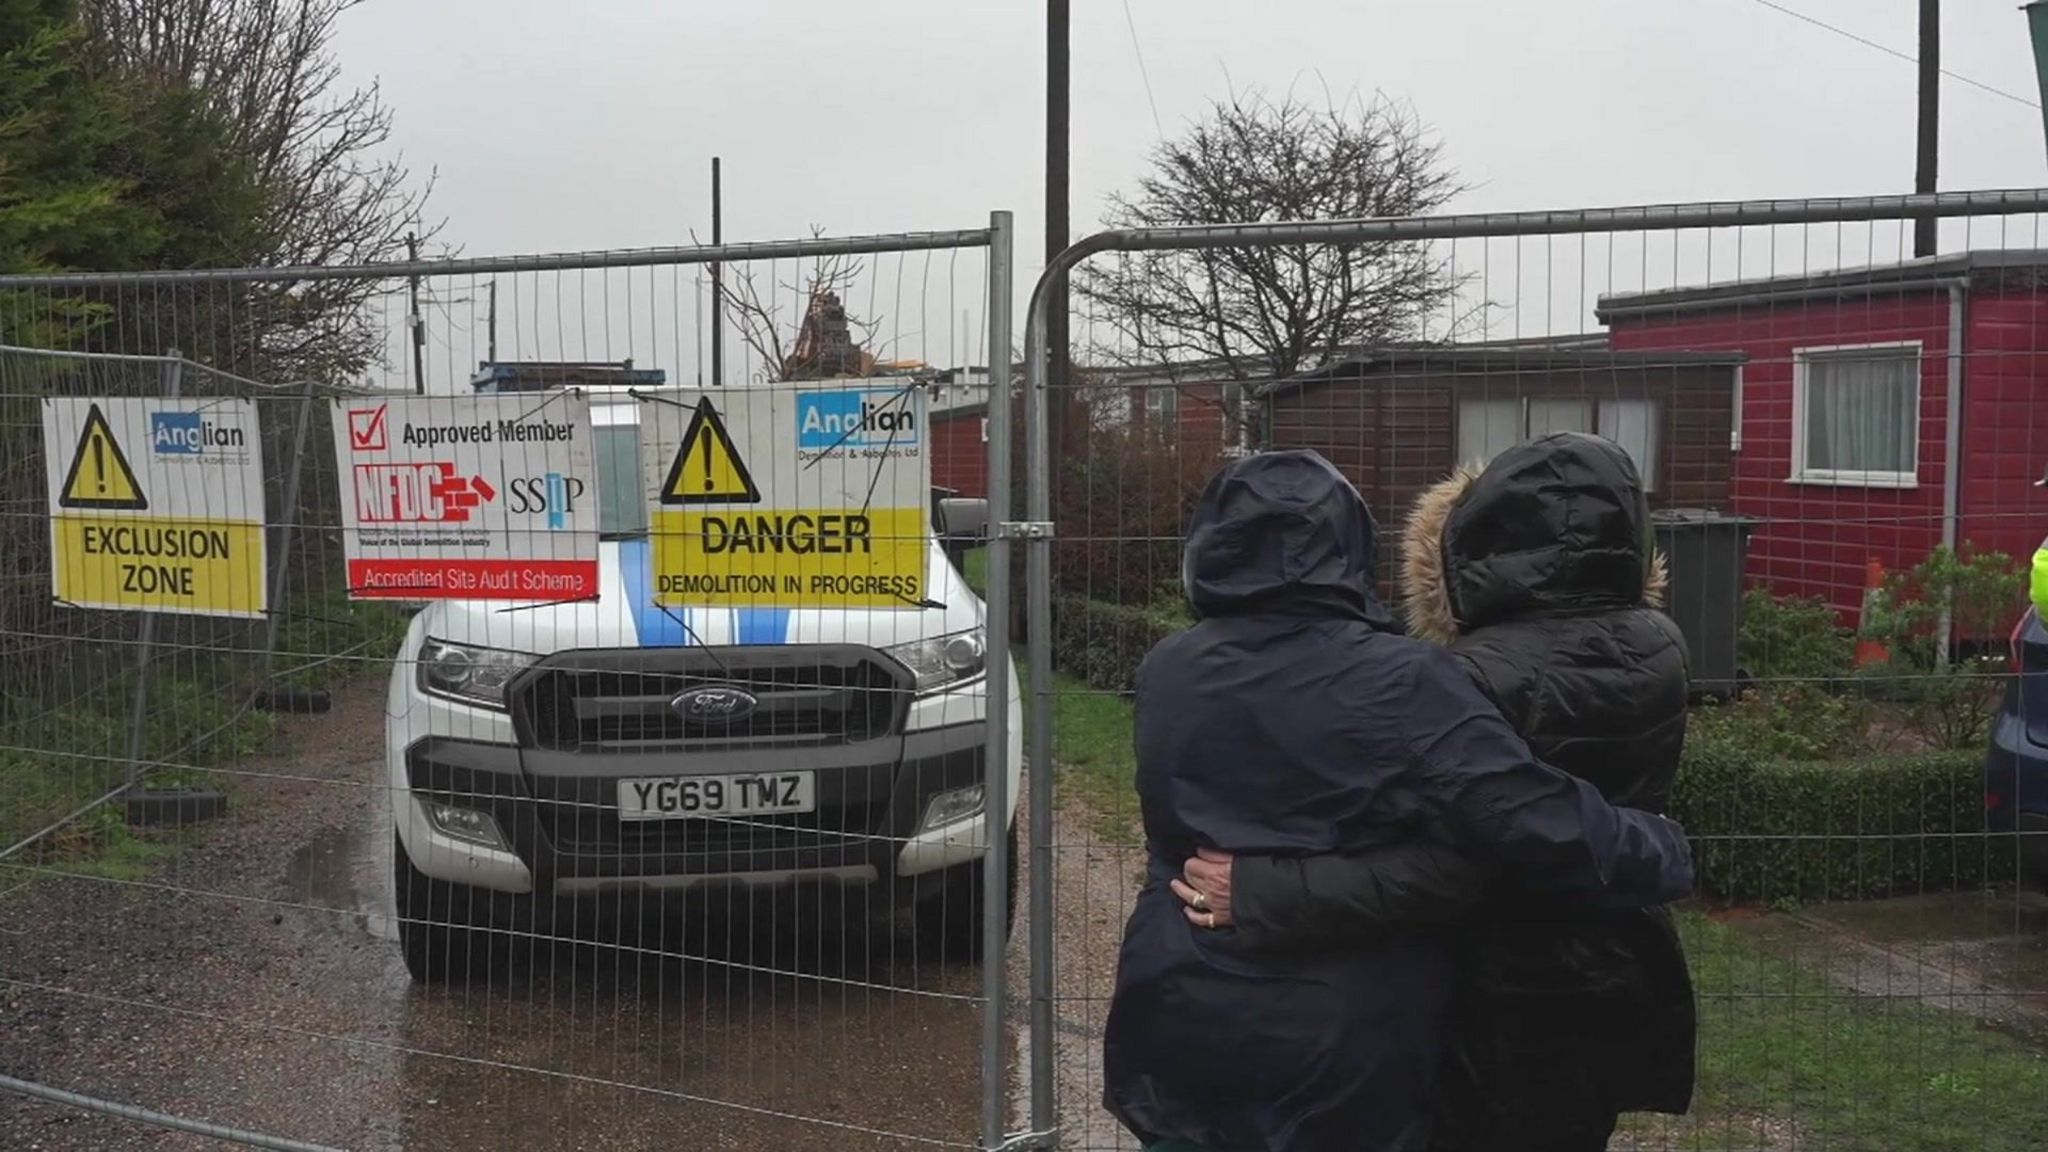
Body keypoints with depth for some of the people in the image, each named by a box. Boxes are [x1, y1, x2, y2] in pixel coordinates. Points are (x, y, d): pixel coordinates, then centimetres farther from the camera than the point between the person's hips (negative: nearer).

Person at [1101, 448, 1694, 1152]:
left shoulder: (1164, 674, -1)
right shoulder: (1396, 683, -18)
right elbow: (1535, 819, -20)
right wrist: (1661, 854, -5)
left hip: (1180, 1030, 4)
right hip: (1342, 1055, -3)